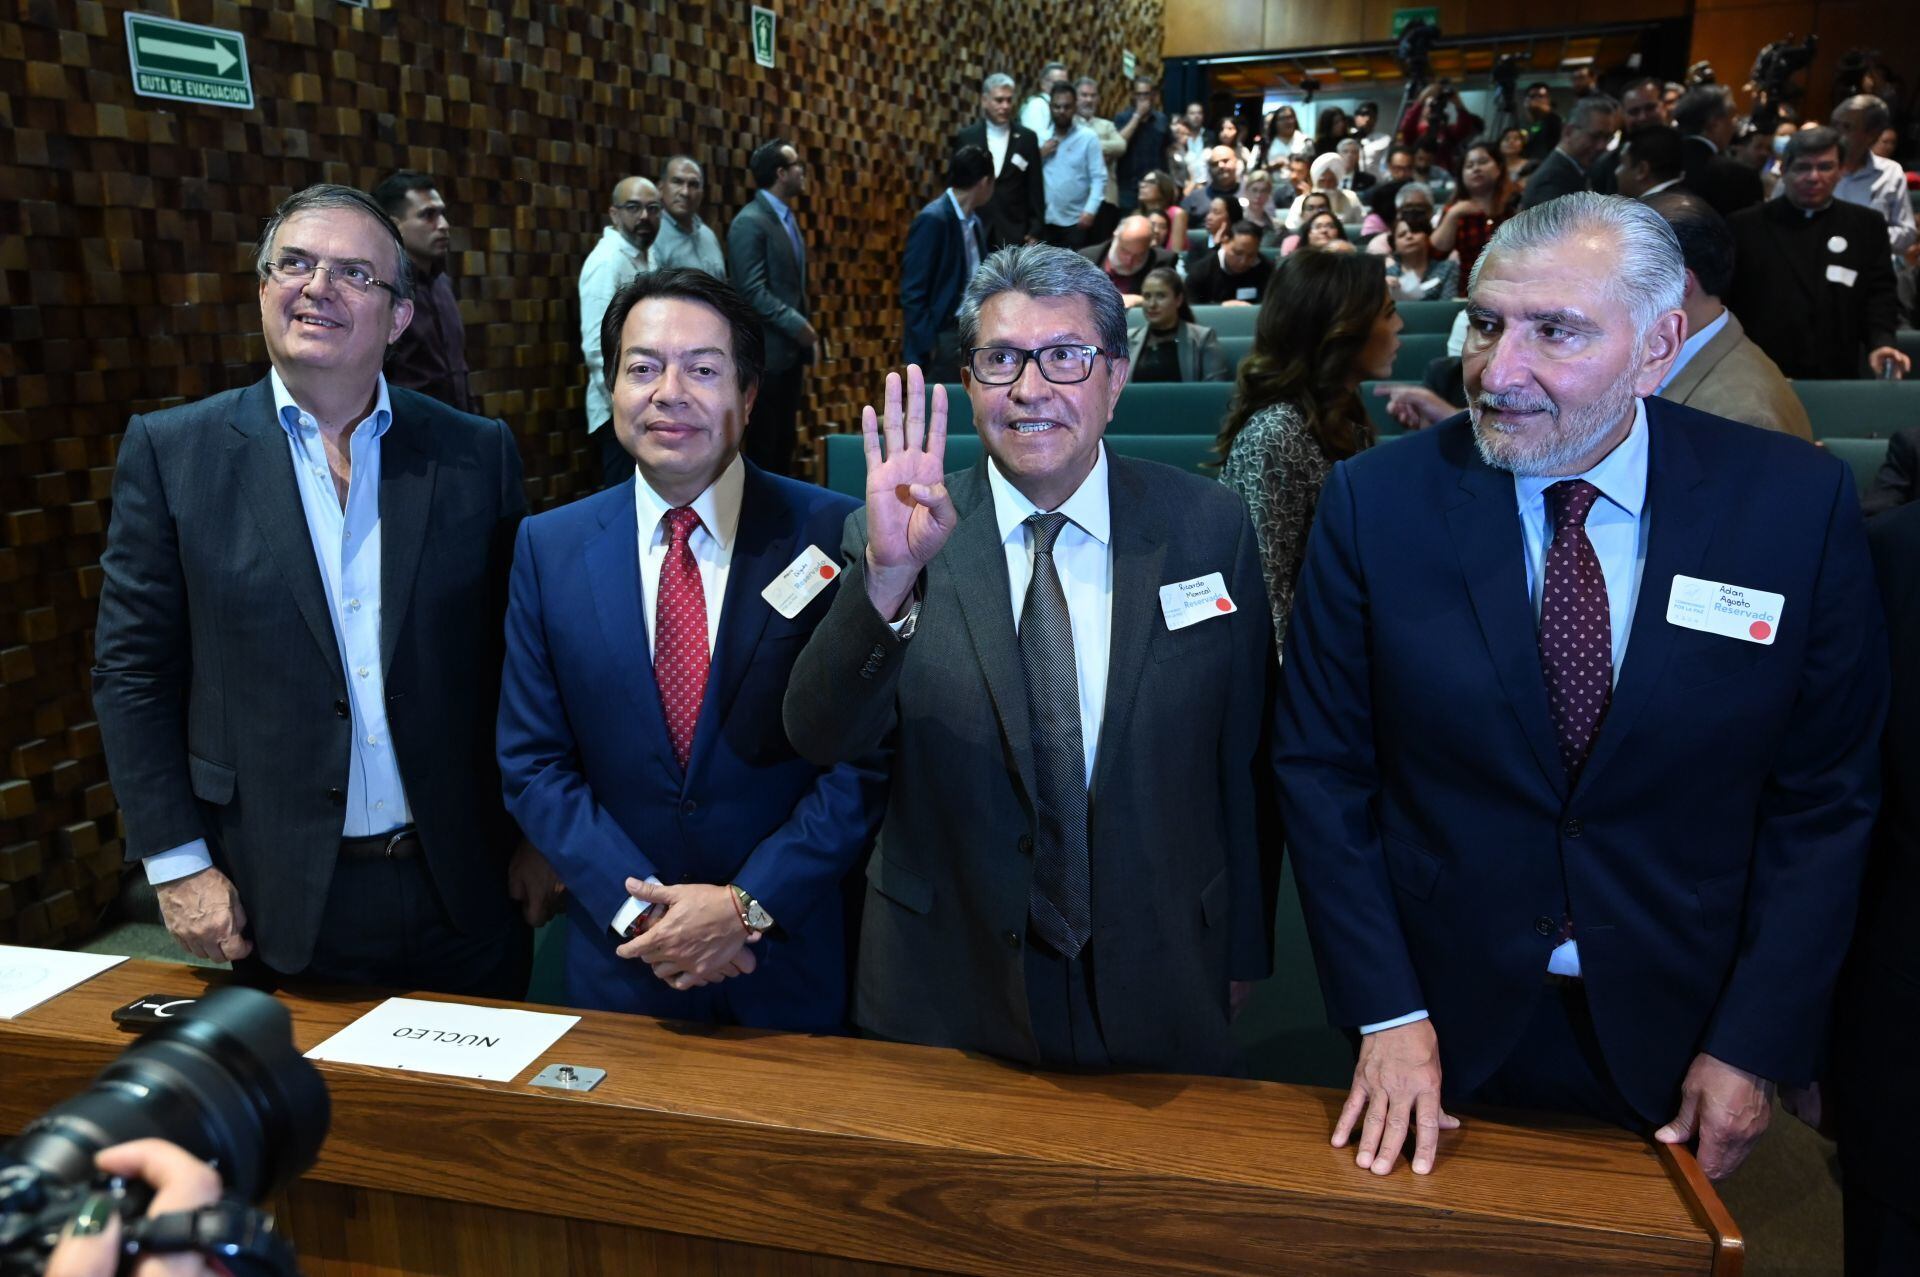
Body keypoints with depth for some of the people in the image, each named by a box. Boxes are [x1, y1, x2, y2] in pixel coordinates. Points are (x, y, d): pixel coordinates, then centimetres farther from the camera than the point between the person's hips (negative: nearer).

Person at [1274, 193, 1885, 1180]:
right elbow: (1322, 767, -8)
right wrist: (1387, 1014, -10)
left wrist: (1754, 1045, -6)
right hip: (1444, 1020, 0)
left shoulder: (1797, 503, -11)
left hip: (1676, 1033, 1)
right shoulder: (1375, 502, -13)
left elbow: (1824, 793, -4)